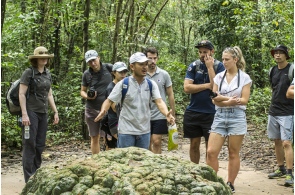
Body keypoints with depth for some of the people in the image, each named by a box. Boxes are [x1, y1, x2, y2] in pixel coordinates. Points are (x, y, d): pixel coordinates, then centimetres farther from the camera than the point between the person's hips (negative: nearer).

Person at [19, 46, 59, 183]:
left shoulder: (47, 74, 11)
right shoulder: (28, 73, -8)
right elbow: (21, 94, -11)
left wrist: (55, 112, 13)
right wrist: (24, 114, -18)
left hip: (43, 113, 7)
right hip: (31, 112, -7)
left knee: (40, 145, 10)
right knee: (29, 144, -5)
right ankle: (29, 179, -1)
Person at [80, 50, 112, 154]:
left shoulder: (108, 68, -4)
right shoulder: (86, 74, 2)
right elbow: (82, 91, 12)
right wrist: (87, 96, -12)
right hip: (92, 110, 2)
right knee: (94, 138, 10)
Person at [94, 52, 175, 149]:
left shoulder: (151, 84, 1)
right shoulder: (123, 84, -6)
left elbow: (159, 101, -8)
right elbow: (109, 101, -6)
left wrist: (167, 114, -29)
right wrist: (103, 111, -27)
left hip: (145, 131, 3)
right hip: (126, 131, -3)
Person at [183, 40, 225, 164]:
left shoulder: (219, 66, -3)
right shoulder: (193, 66, 3)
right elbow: (187, 87, -8)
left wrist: (210, 67, -15)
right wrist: (207, 85, -11)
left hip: (211, 113, -2)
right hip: (193, 112, 3)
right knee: (194, 144, 10)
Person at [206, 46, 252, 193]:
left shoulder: (244, 77, 0)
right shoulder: (219, 77, 8)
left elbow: (244, 100, -7)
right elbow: (214, 100, 2)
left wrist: (222, 98, -13)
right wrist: (230, 100, -16)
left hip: (237, 117, -3)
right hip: (220, 116, 3)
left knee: (233, 154, 3)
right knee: (211, 152, -6)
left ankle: (230, 185, 14)